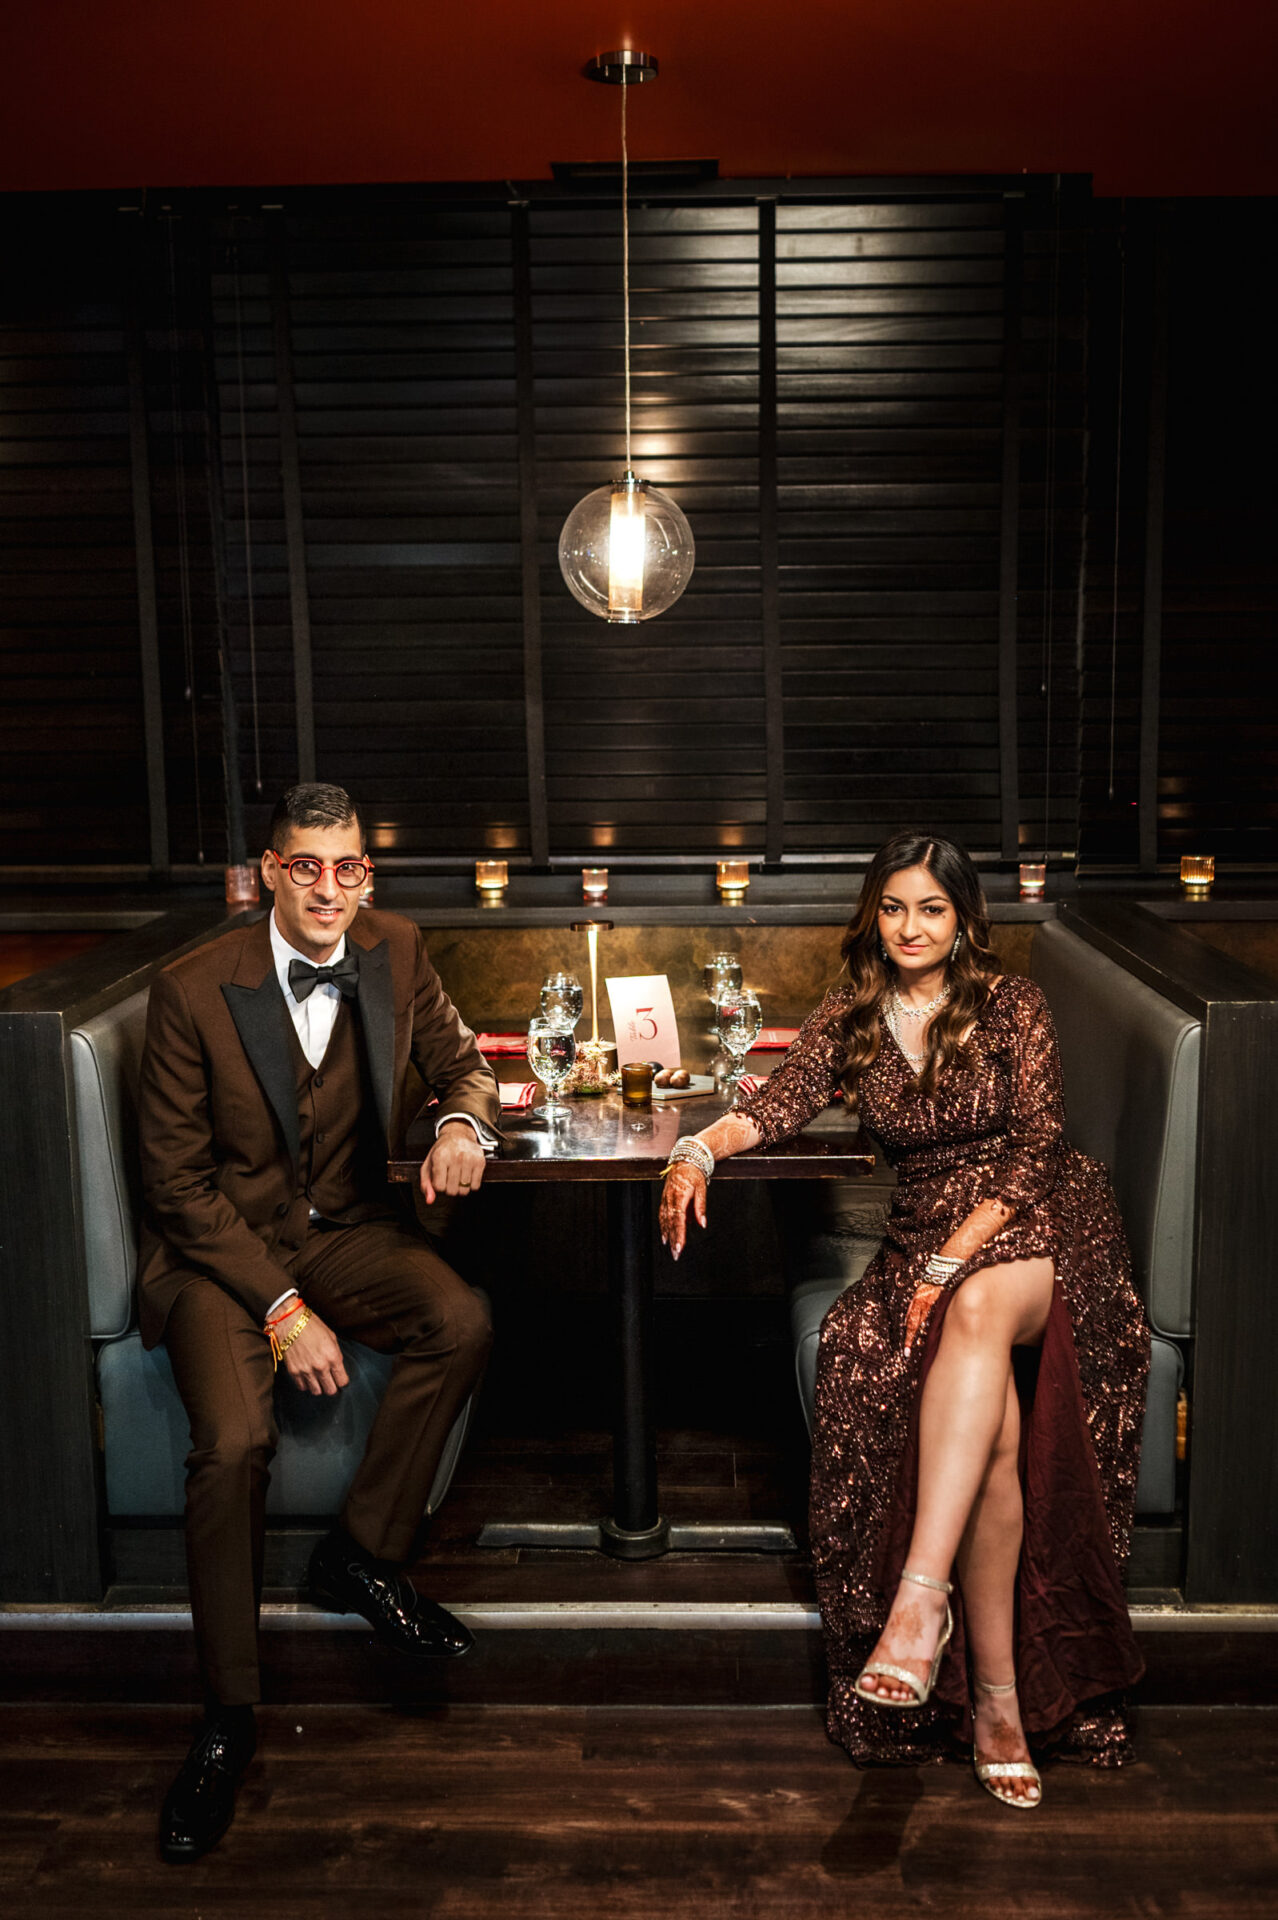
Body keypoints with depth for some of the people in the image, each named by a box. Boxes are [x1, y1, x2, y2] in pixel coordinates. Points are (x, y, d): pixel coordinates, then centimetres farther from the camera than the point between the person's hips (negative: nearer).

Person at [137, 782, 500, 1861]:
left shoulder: (395, 954, -2)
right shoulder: (194, 991, -15)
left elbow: (460, 1061, 12)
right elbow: (179, 1181, -12)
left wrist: (466, 1122, -14)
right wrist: (281, 1308, -20)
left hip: (346, 1226, 4)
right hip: (219, 1244, -4)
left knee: (463, 1323, -25)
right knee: (234, 1441, -27)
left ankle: (364, 1555, -2)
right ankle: (229, 1718, -6)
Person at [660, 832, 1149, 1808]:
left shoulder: (1011, 1006, -1)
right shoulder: (853, 1016, 10)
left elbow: (1034, 1149, -6)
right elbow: (779, 1104, 0)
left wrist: (954, 1263, -16)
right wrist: (699, 1151, -22)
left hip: (1033, 1228, -2)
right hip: (923, 1238, 2)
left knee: (979, 1310, -39)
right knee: (989, 1414, -27)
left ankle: (921, 1597, -45)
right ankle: (995, 1695, -22)